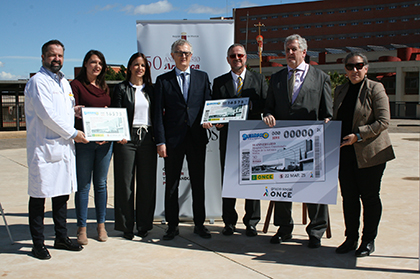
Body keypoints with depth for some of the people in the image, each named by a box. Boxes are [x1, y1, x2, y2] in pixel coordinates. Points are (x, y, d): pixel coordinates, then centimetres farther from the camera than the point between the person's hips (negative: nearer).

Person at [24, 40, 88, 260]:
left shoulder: (64, 83, 18)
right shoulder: (38, 82, -8)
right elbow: (48, 115, -16)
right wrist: (73, 133, -10)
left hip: (64, 146, 8)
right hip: (44, 148, -8)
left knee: (62, 194, 14)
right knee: (39, 196, 0)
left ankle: (61, 237, 25)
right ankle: (38, 243, 9)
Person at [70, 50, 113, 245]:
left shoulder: (105, 87, 16)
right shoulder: (76, 85, -1)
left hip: (105, 141, 5)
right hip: (84, 141, -5)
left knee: (101, 183, 10)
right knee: (83, 185, 1)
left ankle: (101, 224, 19)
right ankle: (81, 227, 10)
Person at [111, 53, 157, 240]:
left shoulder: (151, 89, 14)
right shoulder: (121, 89, 5)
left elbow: (157, 115, 13)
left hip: (147, 138, 3)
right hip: (127, 139, -3)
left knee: (147, 182, 4)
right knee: (125, 183, -1)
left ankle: (144, 225, 14)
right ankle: (126, 227, 9)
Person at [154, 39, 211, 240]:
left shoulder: (202, 77, 11)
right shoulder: (163, 80, 6)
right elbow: (158, 113, 1)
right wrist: (160, 141, -6)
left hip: (197, 138, 1)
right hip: (173, 139, -1)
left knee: (198, 183, 7)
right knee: (171, 184, 5)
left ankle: (199, 224, 19)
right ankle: (172, 226, 16)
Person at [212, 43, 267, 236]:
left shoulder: (259, 80, 9)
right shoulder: (219, 82, 12)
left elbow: (266, 105, 2)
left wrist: (247, 107, -16)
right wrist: (217, 122, -10)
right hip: (228, 136, 1)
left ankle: (251, 222, 14)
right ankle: (229, 222, 16)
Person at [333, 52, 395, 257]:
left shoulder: (375, 89, -5)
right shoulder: (340, 91, 13)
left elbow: (383, 121, -11)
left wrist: (359, 135, -18)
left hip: (370, 153, -5)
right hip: (345, 153, 5)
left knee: (369, 197, 4)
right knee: (348, 197, 8)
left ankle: (369, 240, 16)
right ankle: (351, 238, 20)